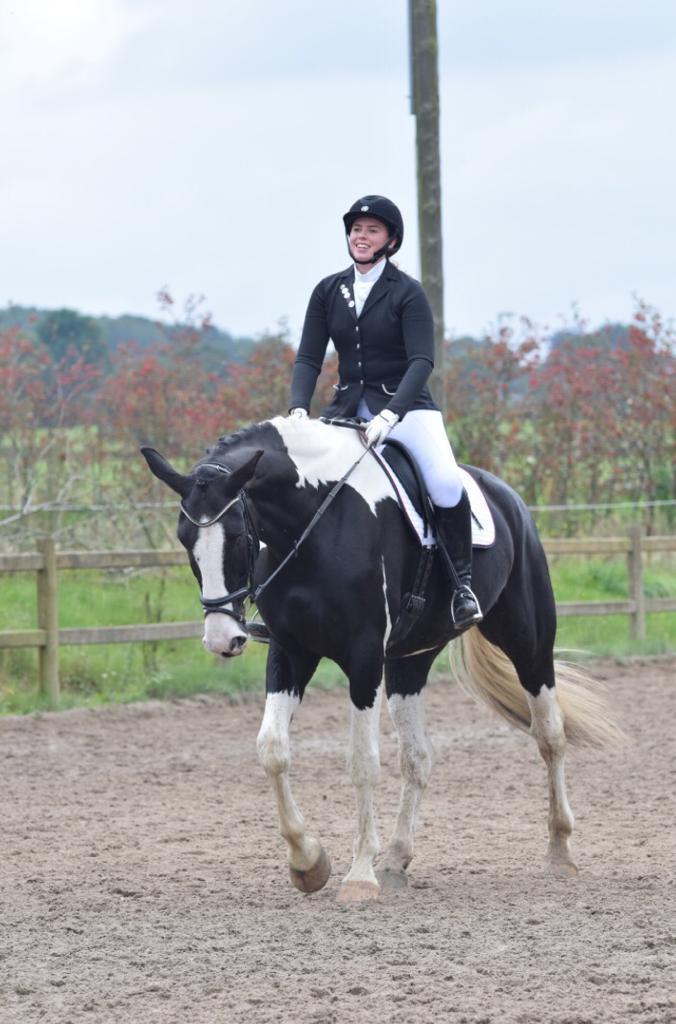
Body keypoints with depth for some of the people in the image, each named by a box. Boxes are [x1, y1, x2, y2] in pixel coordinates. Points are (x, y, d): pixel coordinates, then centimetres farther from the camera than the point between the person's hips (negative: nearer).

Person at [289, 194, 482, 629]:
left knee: (445, 483, -30)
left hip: (406, 406, -5)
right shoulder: (328, 292, 7)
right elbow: (309, 358, 3)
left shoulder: (407, 293, -6)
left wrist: (390, 414, -31)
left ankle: (462, 581, -15)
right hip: (347, 410, 5)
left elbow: (422, 361, -16)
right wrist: (299, 408, -16)